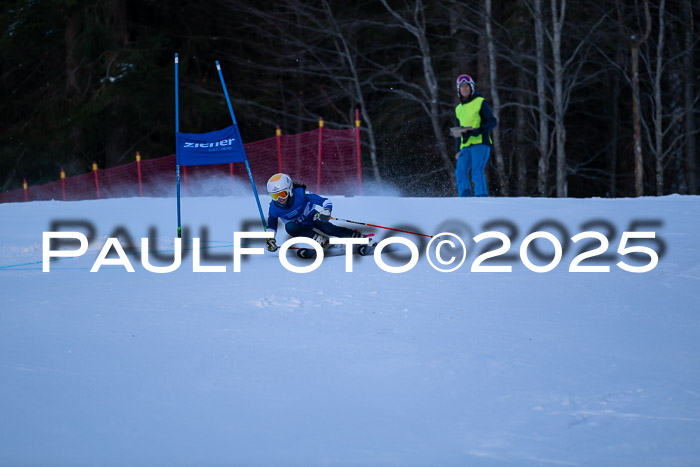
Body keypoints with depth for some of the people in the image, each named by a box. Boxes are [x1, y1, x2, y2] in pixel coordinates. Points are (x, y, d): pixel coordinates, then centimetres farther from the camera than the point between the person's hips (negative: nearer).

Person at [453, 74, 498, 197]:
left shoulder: (480, 102, 3)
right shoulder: (459, 109, 22)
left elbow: (493, 121, -3)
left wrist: (478, 130, -18)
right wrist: (458, 149, 23)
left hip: (480, 143, -6)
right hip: (466, 147, 6)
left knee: (477, 172, -18)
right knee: (460, 171, -12)